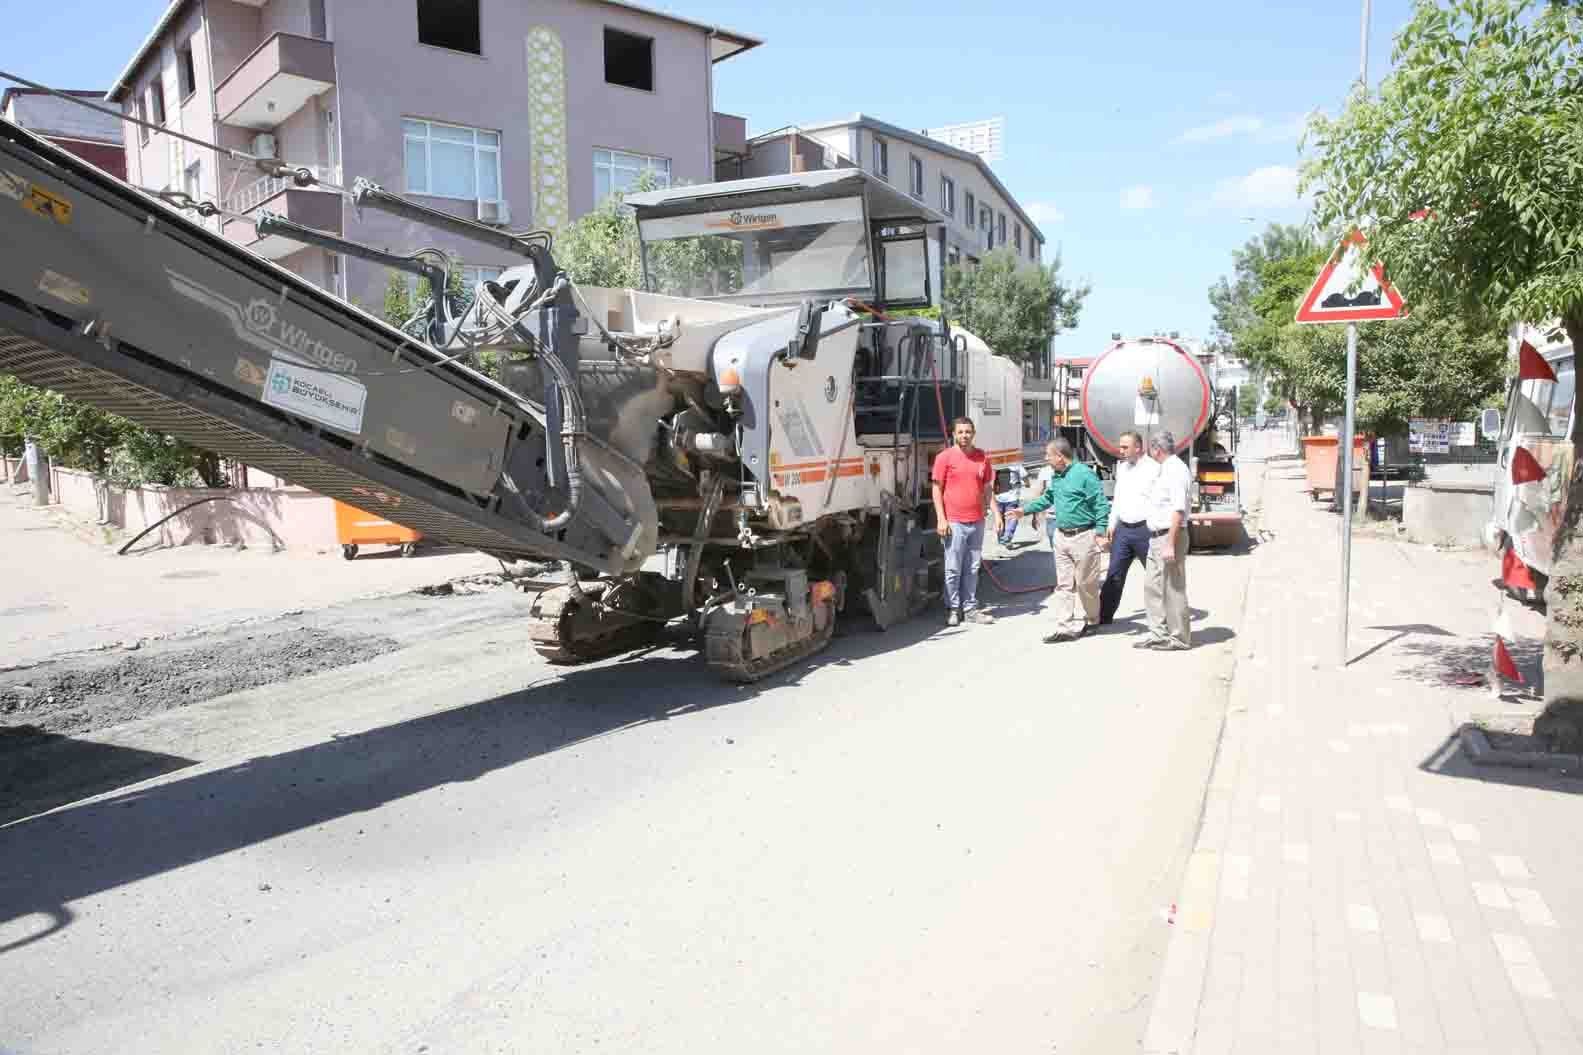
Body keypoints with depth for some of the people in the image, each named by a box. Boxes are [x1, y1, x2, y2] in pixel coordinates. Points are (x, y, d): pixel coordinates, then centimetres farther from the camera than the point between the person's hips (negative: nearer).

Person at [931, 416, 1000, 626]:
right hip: (954, 522, -4)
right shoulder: (945, 457, -2)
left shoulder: (982, 457, 9)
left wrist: (996, 514, 7)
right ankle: (953, 609, 11)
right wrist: (941, 519, -9)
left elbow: (988, 489, 15)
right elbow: (937, 489, -2)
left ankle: (970, 609, 17)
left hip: (977, 522, 4)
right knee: (953, 569, 0)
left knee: (972, 569, 9)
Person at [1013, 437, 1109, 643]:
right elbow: (1047, 498, 27)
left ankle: (1087, 621, 22)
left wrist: (1100, 532, -19)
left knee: (1085, 583, 5)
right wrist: (1025, 509, 26)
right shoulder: (1056, 476, 10)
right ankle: (1065, 625, 9)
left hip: (1083, 536, -8)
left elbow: (1101, 505, -15)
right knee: (1064, 584, 6)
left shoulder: (1084, 474, -15)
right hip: (1061, 536, 8)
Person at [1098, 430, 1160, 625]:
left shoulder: (1154, 468, -10)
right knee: (1114, 575, 9)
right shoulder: (1121, 466, 12)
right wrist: (1112, 523, 17)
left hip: (1145, 529, -6)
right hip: (1123, 528, 6)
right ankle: (1104, 615, 16)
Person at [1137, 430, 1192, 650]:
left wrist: (1170, 544, -25)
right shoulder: (1165, 469, 16)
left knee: (1173, 589, -1)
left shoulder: (1176, 469, -15)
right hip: (1157, 537, 10)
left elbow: (1178, 509, -22)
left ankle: (1179, 638, 8)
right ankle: (1158, 634, 19)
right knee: (1152, 587, 12)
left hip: (1169, 537, -10)